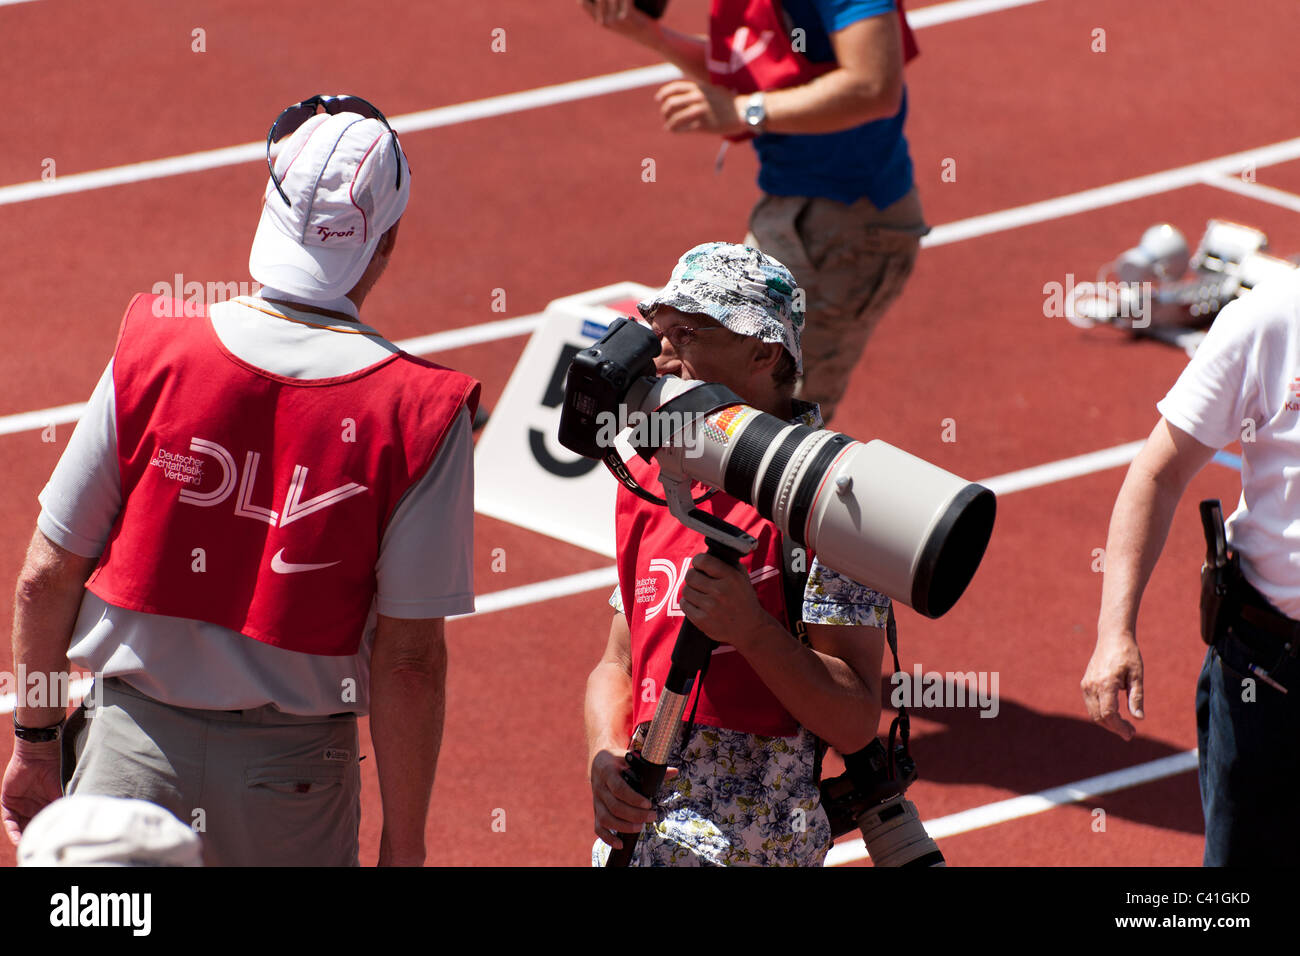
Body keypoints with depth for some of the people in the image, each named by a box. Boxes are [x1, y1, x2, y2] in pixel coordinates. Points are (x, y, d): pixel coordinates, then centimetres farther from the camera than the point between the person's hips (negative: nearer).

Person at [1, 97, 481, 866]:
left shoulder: (151, 352, -6)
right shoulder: (419, 413, -11)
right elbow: (410, 657, -10)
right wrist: (403, 843, 0)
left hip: (136, 743, 1)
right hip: (292, 779, -1)